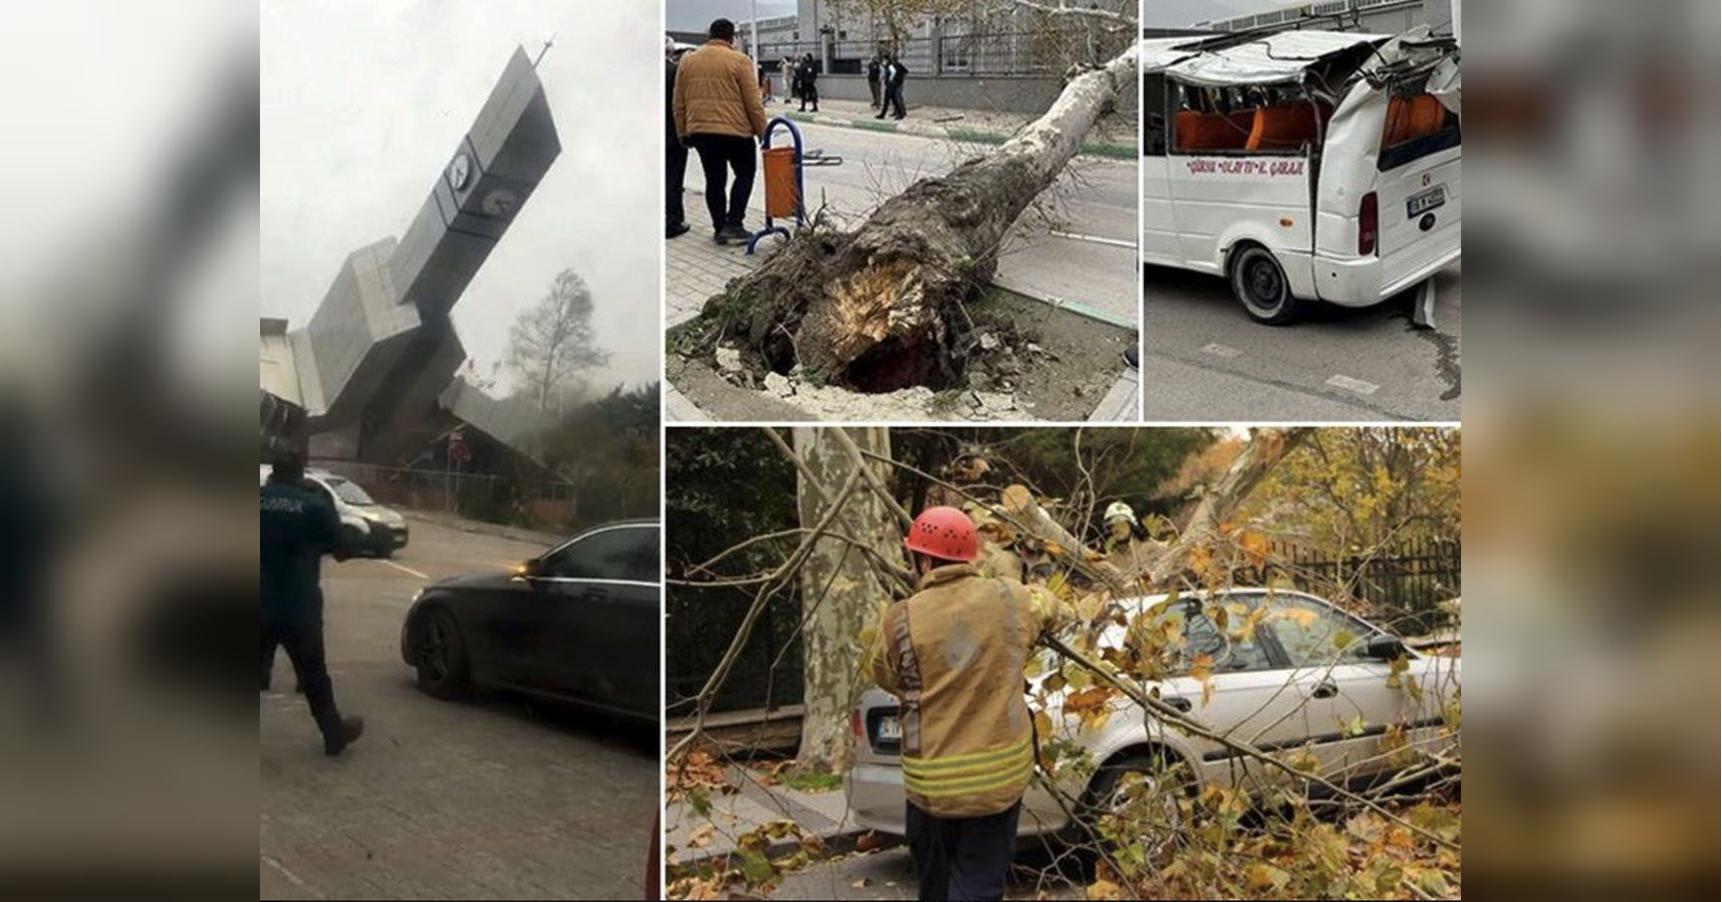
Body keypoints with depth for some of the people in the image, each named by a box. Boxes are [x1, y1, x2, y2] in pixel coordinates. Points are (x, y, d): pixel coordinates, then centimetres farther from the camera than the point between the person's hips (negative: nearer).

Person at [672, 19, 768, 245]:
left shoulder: (687, 61, 8)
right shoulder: (739, 61, -7)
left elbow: (678, 103, 10)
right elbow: (753, 103, -7)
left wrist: (683, 132, 19)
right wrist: (762, 132, 2)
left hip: (700, 131, 4)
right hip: (735, 130, -4)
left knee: (714, 179, 13)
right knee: (745, 174, 12)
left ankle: (719, 228, 14)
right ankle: (733, 224, 1)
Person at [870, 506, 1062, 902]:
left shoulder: (901, 621, -12)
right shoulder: (1011, 600, -5)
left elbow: (884, 676, 7)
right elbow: (1047, 607, 18)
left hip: (931, 780, -1)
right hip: (1002, 773, 1)